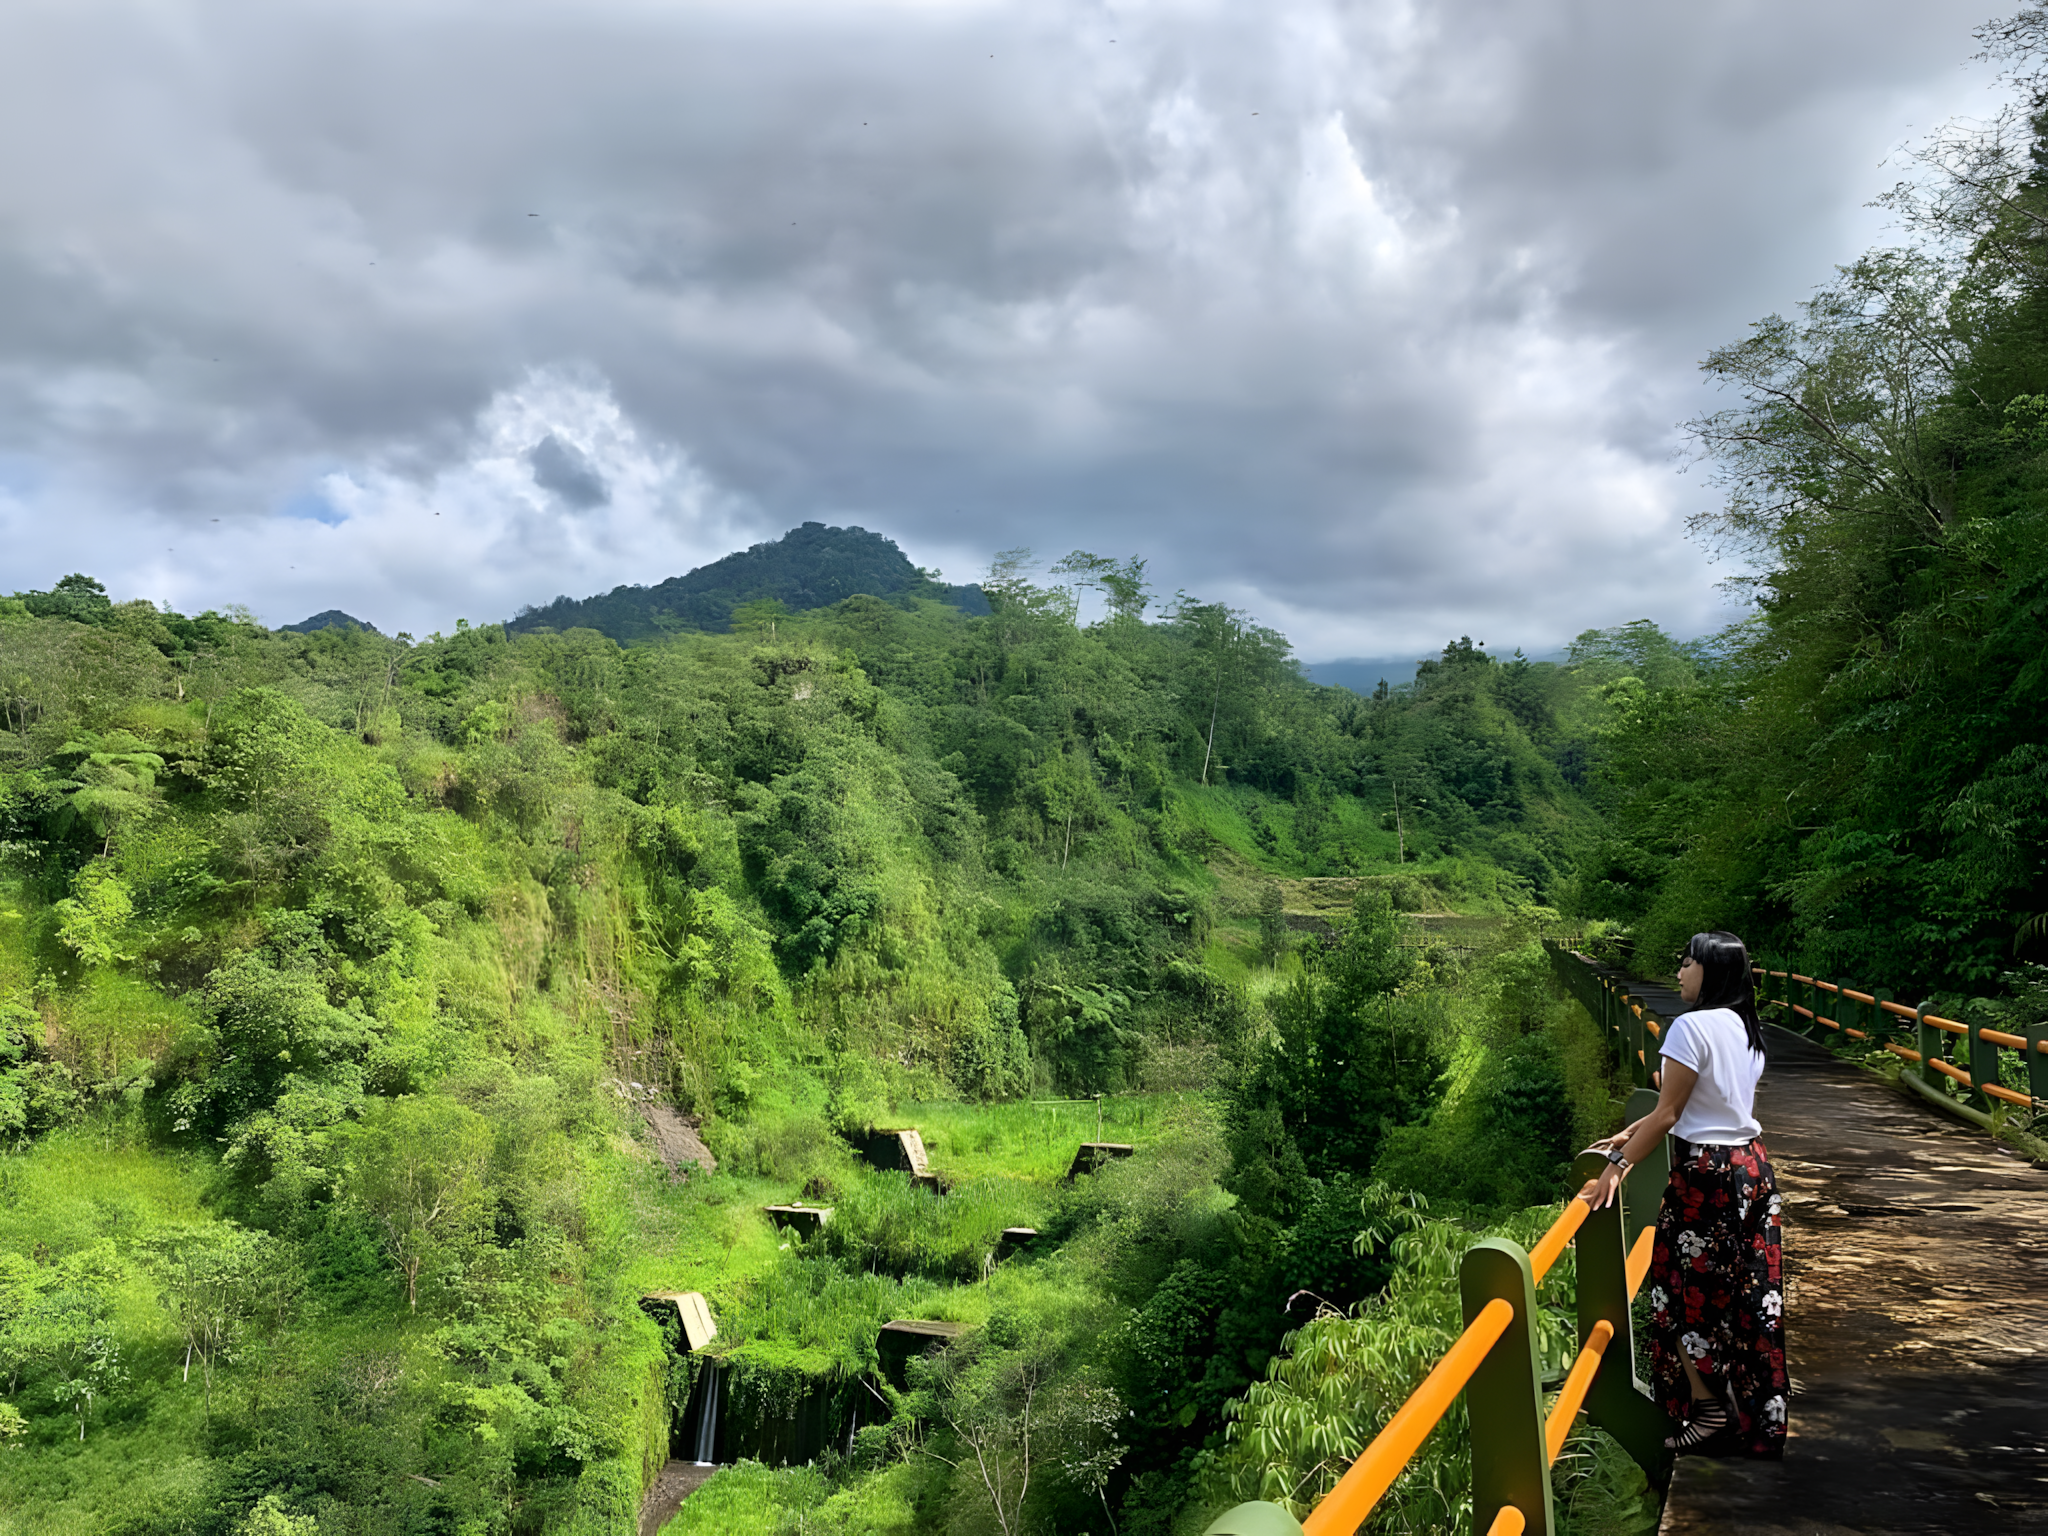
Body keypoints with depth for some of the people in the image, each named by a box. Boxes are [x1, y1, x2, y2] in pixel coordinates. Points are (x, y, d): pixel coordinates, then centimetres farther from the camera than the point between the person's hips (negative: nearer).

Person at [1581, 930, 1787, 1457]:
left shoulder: (1692, 1026, -19)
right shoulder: (1746, 1028, 8)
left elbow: (1666, 1115, -18)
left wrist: (1618, 1165, -11)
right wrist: (1631, 1133, 16)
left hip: (1707, 1174, -8)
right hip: (1753, 1164, 8)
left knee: (1688, 1292, 7)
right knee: (1748, 1294, 16)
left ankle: (1710, 1412, 16)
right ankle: (1758, 1414, 27)